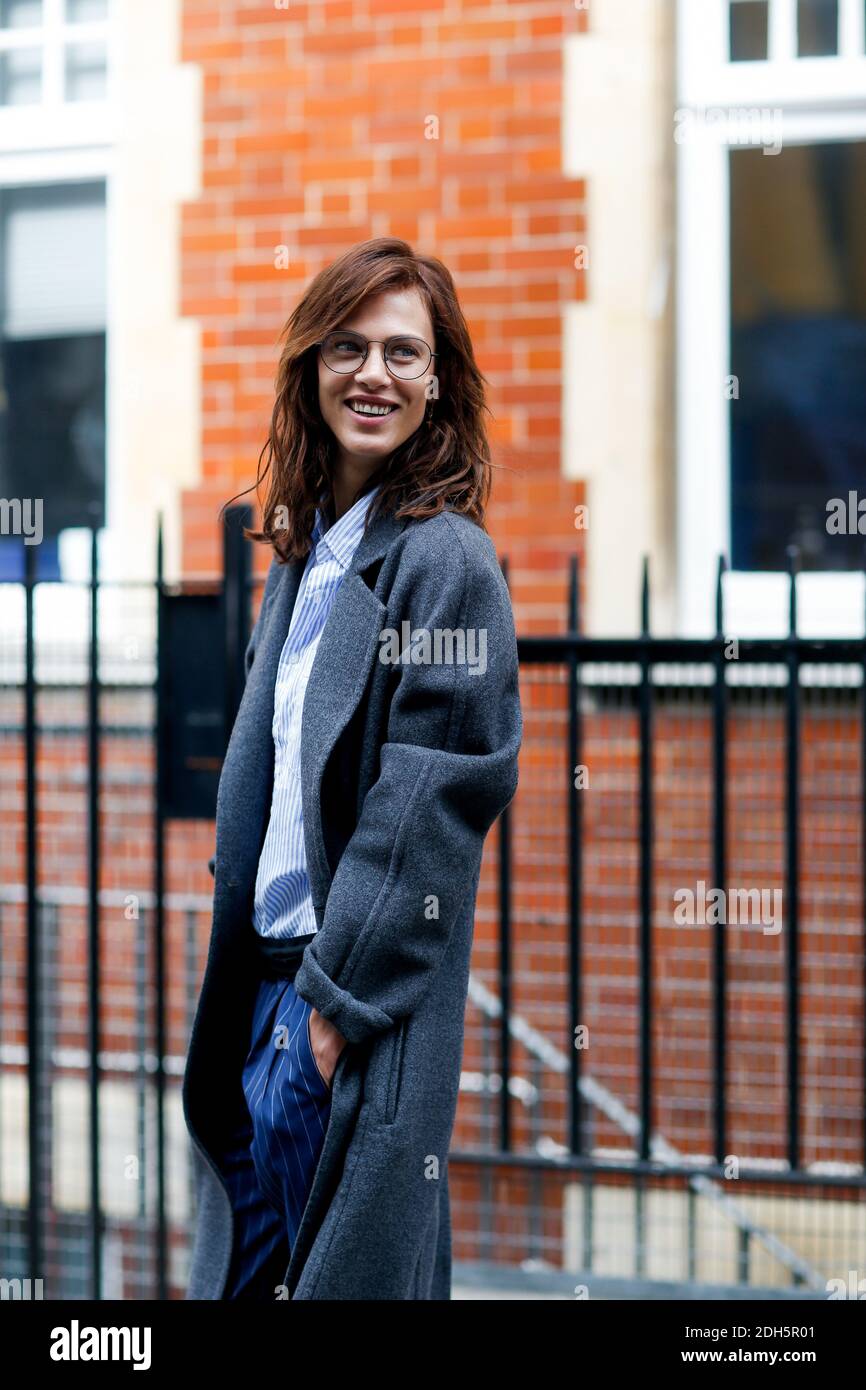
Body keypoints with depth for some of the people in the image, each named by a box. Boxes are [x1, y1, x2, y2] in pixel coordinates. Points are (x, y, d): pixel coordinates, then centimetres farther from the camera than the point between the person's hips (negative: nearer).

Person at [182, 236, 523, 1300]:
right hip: (271, 979, 8)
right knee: (251, 1269, 13)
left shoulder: (445, 560, -11)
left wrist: (342, 993, -16)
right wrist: (263, 975, 10)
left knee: (347, 1272, 0)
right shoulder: (306, 551, 13)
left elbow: (432, 802, -16)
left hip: (367, 1008, -8)